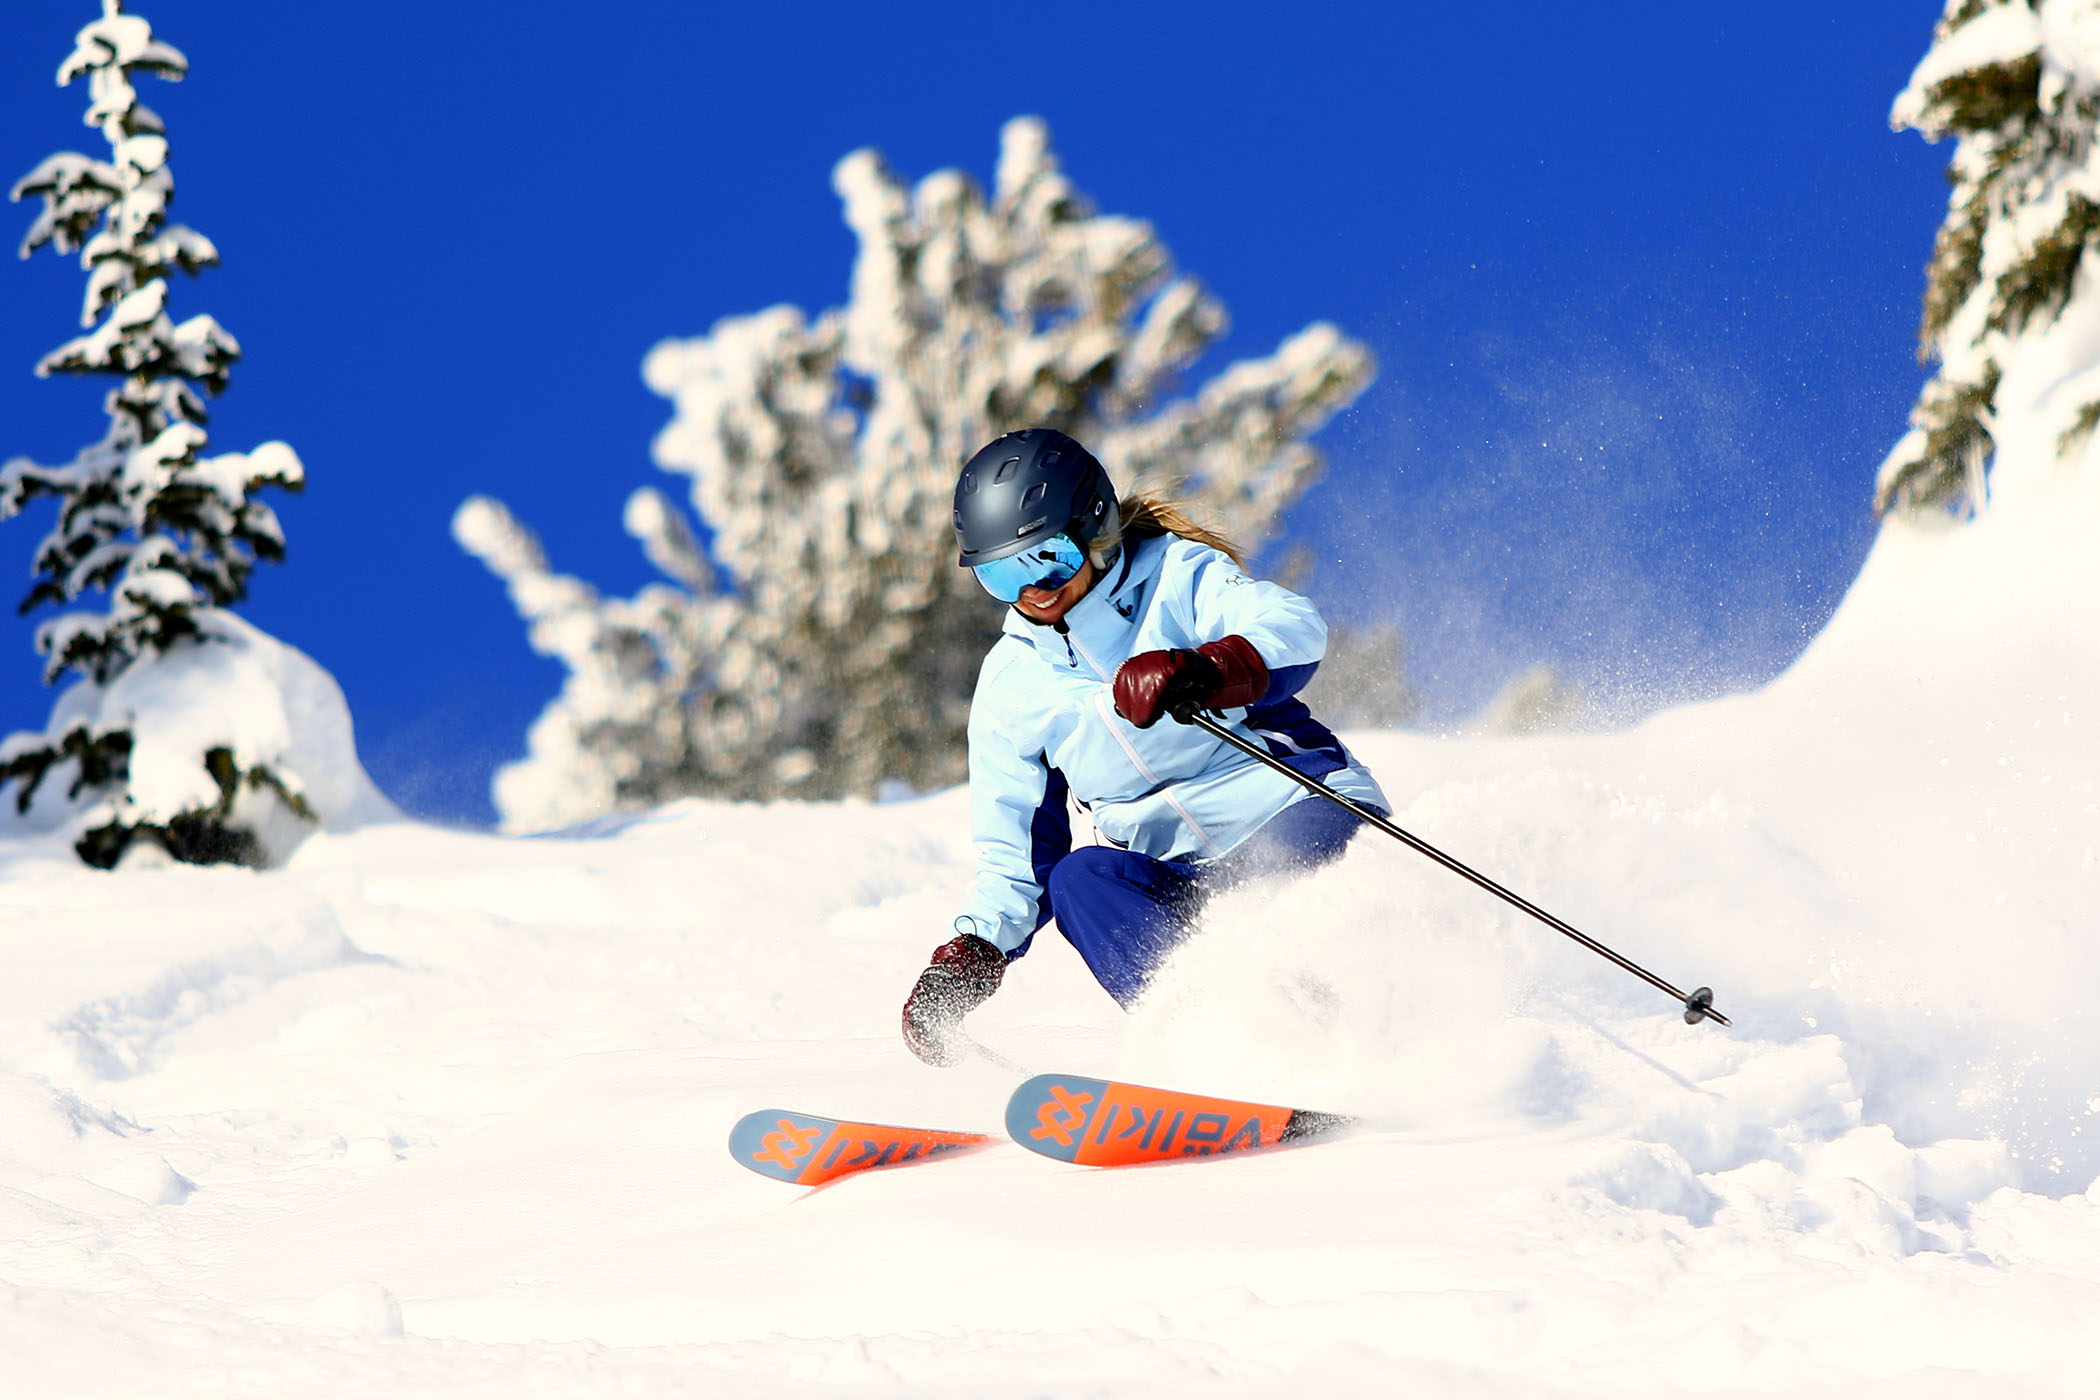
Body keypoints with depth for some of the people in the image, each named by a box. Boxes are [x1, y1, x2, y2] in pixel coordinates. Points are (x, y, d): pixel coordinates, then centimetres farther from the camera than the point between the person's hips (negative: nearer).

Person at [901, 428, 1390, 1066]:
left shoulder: (1175, 576, -4)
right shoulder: (1010, 685, 9)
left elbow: (1295, 628, -24)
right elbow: (1014, 857, 13)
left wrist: (1204, 671, -45)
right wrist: (969, 956, -6)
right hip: (1178, 882, 4)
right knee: (1081, 879, -26)